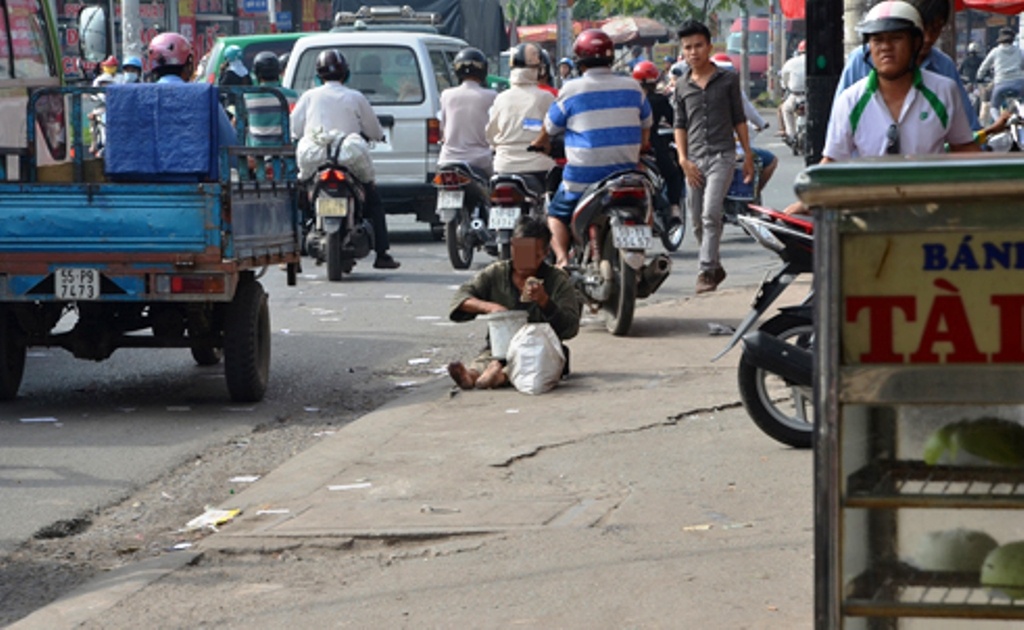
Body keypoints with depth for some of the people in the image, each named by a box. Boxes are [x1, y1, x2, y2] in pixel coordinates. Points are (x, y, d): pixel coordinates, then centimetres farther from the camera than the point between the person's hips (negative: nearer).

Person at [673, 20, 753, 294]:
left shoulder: (728, 79, 4)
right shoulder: (682, 86, 10)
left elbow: (739, 118, 8)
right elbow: (680, 124, 12)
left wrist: (748, 154, 6)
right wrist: (683, 159, 0)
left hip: (722, 155, -4)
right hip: (694, 159, 4)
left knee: (711, 214, -19)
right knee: (698, 222, 7)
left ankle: (706, 271, -21)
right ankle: (715, 267, 23)